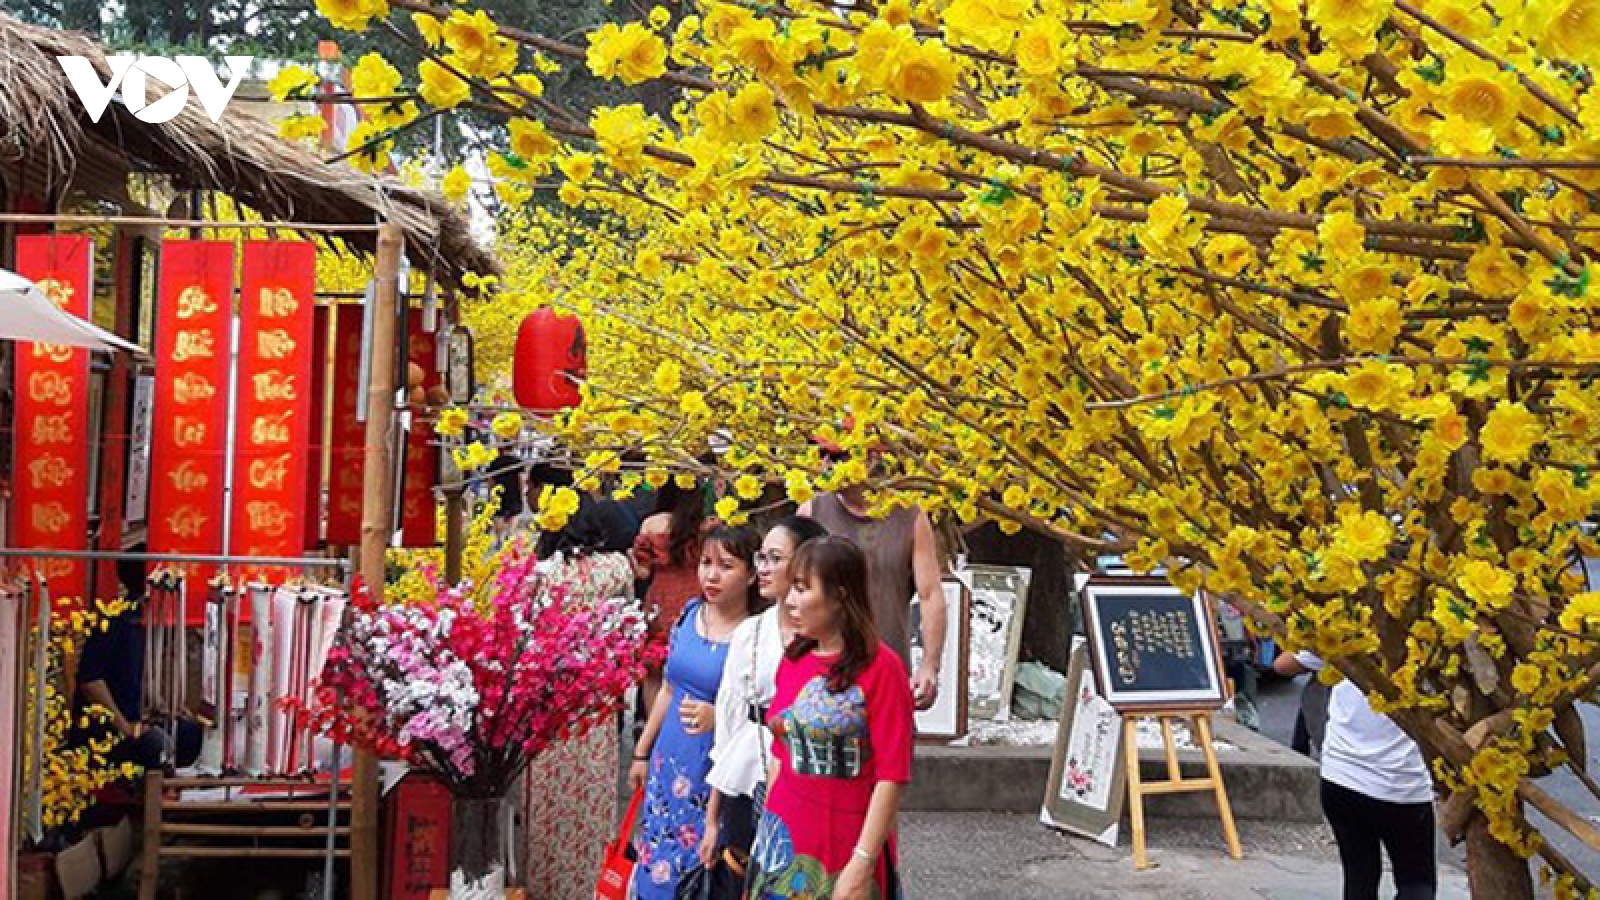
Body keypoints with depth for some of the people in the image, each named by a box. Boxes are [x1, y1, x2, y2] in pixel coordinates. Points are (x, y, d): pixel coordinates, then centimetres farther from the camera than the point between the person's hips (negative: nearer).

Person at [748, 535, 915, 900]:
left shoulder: (881, 668, -12)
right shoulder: (792, 661, 5)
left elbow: (891, 776, -15)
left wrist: (862, 865, -18)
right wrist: (766, 834, 12)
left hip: (849, 846, -5)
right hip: (784, 842, 5)